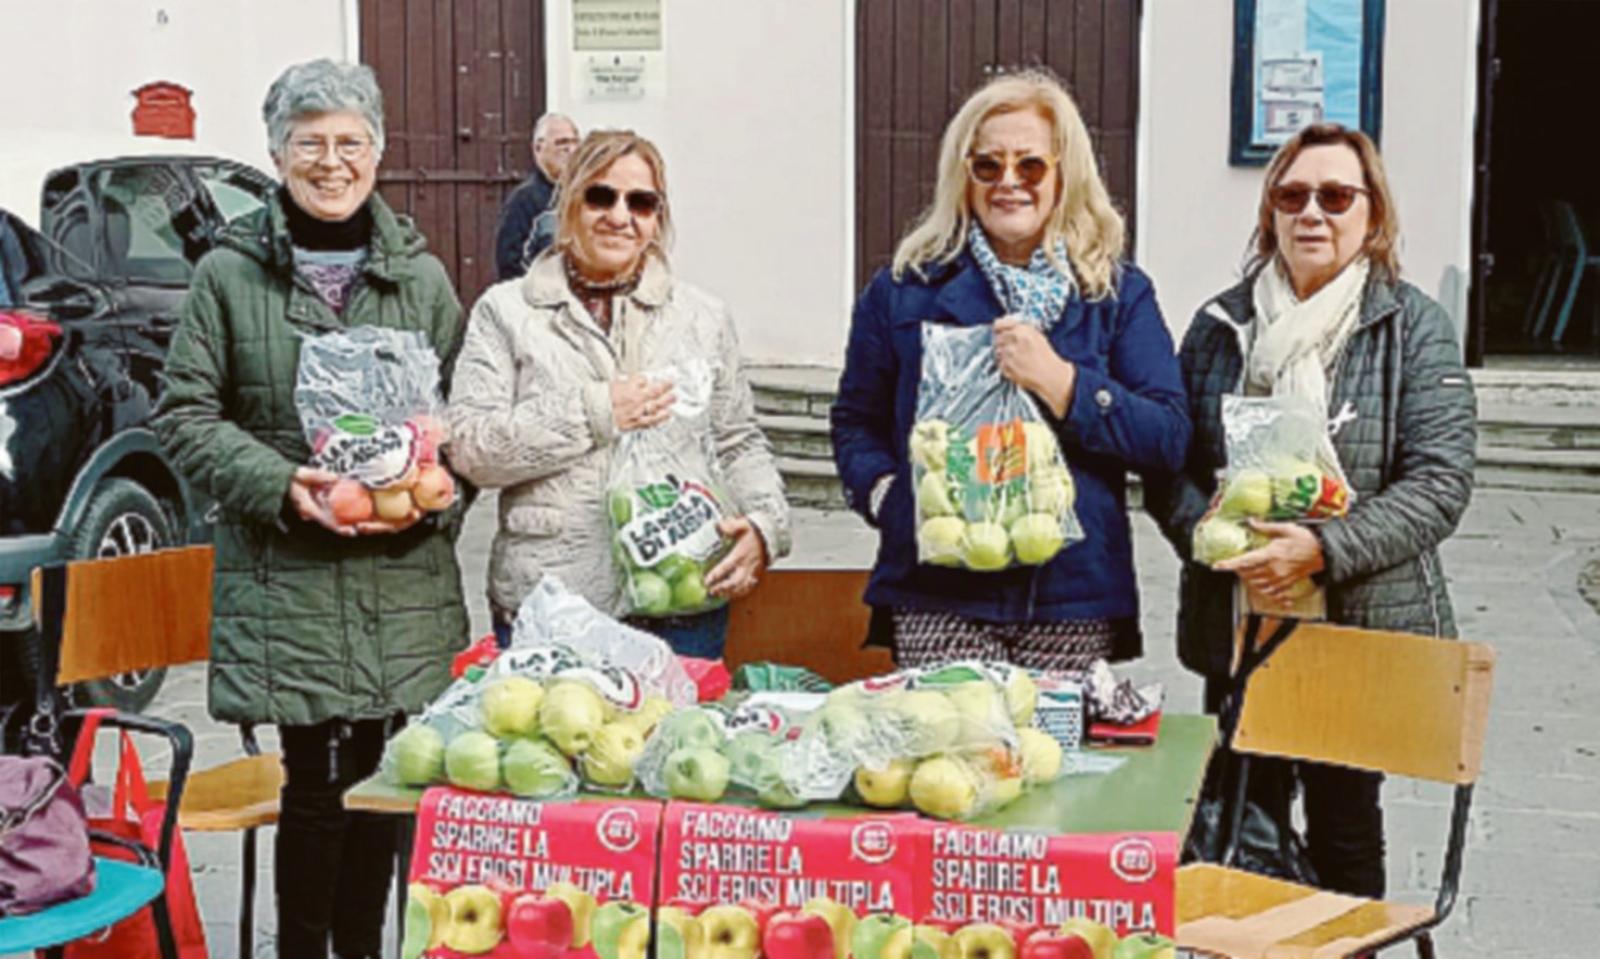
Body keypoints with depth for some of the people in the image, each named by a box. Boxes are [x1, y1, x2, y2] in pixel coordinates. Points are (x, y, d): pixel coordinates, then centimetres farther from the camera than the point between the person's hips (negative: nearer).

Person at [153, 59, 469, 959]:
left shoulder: (421, 276, 10)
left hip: (404, 576, 2)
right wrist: (279, 483, -13)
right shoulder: (231, 273, 3)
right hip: (285, 580, -2)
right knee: (319, 785, -3)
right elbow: (186, 413, 2)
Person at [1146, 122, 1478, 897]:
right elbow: (1167, 465, 7)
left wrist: (1324, 551, -20)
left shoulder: (1414, 329, 0)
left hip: (1365, 626, -2)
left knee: (1343, 824, 8)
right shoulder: (1222, 324, 8)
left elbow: (1440, 482, -8)